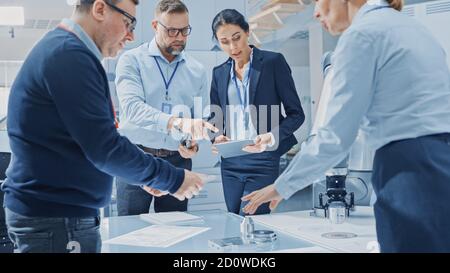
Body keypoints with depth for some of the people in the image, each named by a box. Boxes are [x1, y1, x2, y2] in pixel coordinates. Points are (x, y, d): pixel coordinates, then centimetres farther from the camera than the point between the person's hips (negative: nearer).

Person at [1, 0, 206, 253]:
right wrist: (172, 178, -12)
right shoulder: (70, 55, -19)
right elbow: (105, 148, -22)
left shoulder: (63, 50, 13)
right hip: (56, 221, -10)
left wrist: (147, 175, 12)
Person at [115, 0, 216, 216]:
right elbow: (132, 106, -21)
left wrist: (195, 142, -14)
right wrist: (175, 122, -36)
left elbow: (203, 117, 8)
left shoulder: (197, 70, 8)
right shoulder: (132, 60, -4)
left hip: (178, 160, 3)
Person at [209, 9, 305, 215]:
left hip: (263, 161, -5)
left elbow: (296, 113, -3)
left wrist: (271, 137, -19)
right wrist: (217, 137, -5)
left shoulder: (273, 62, -2)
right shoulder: (219, 73, 12)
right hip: (230, 163, 5)